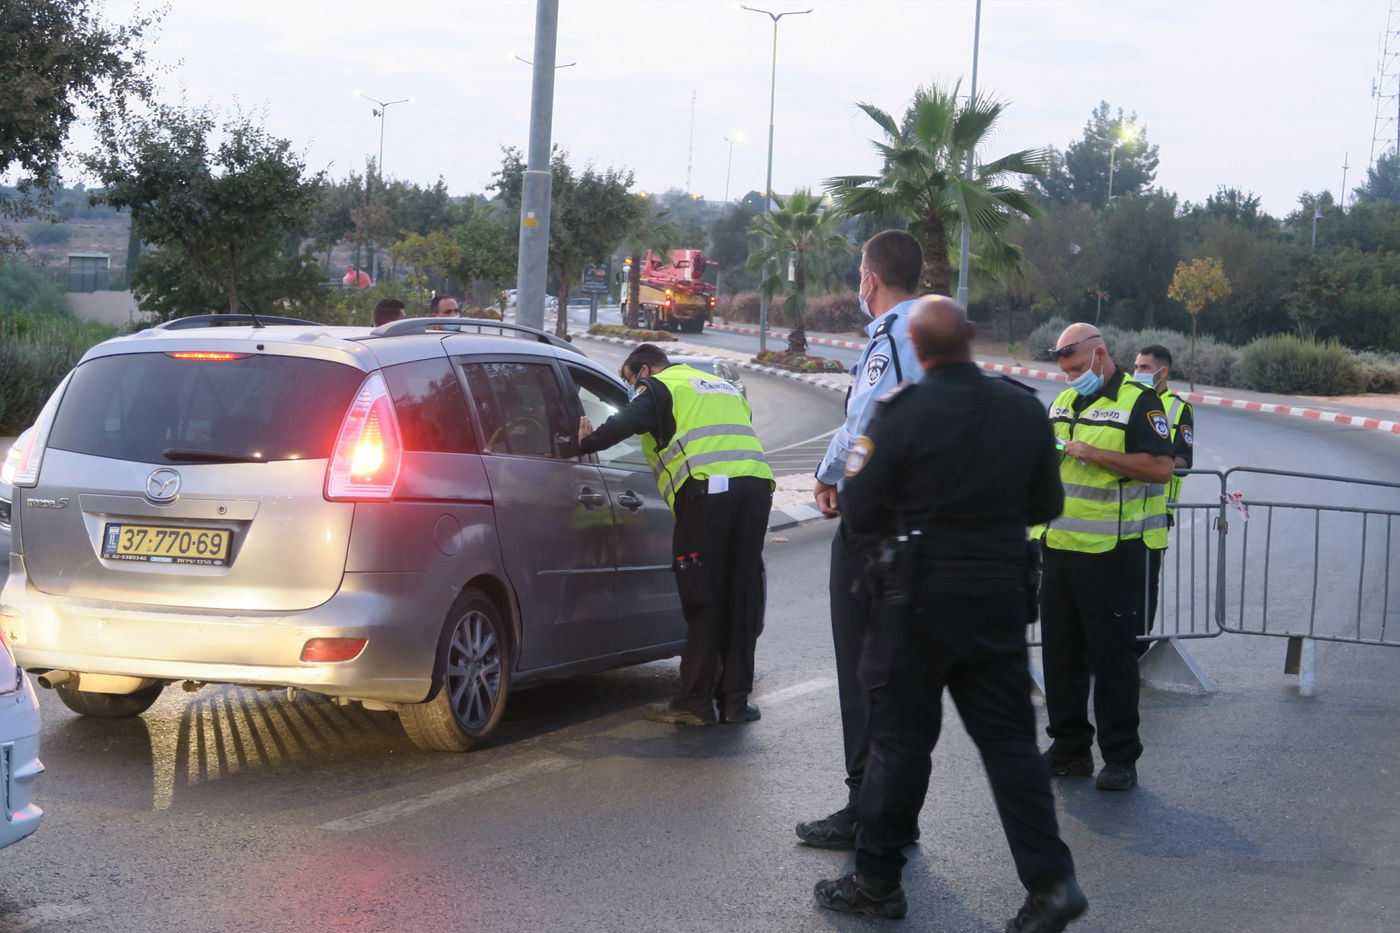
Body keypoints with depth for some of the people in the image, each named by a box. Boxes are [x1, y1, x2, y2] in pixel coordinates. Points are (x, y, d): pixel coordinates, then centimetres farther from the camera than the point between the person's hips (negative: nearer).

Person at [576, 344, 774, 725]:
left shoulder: (658, 387, 9)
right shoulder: (726, 389, 33)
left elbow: (626, 423, -7)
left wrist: (586, 443, 3)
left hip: (706, 489, -6)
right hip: (755, 486, 6)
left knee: (703, 601, -2)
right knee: (742, 598, 10)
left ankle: (696, 703, 1)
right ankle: (735, 700, 13)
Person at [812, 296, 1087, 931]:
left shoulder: (903, 412, -14)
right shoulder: (1025, 408, 1)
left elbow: (860, 513, -10)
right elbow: (1046, 504, 10)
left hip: (922, 598, -4)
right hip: (1000, 597, 4)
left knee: (901, 736, 5)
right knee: (1008, 737, 8)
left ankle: (877, 879, 13)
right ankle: (1049, 881, 1)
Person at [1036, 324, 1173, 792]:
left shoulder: (1139, 402, -8)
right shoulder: (1063, 403, 16)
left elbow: (1161, 468, -18)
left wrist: (1093, 453, -20)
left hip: (1112, 552, -7)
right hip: (1060, 545, 7)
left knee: (1112, 656, -3)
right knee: (1060, 652, 10)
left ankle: (1120, 758, 4)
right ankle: (1069, 748, 20)